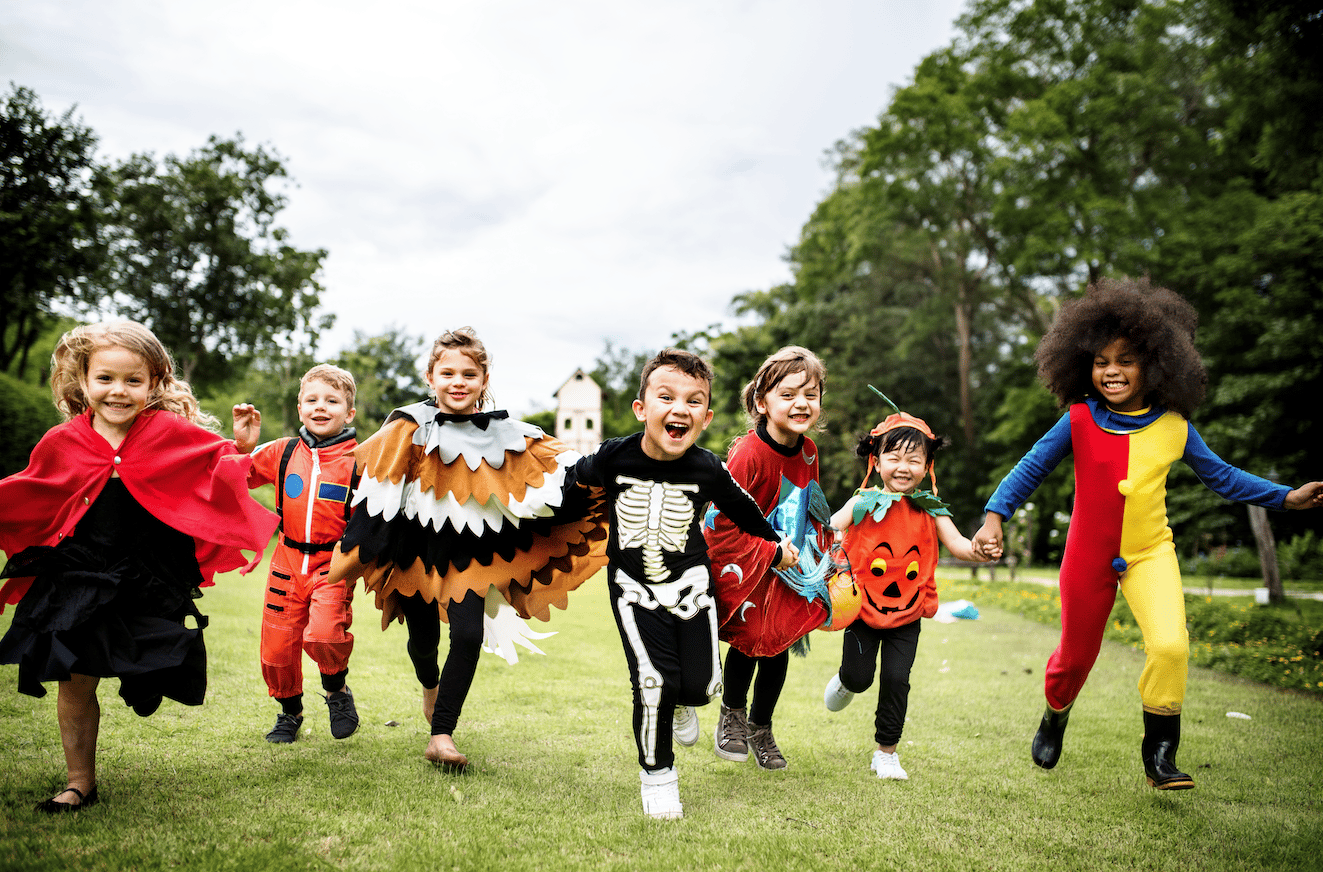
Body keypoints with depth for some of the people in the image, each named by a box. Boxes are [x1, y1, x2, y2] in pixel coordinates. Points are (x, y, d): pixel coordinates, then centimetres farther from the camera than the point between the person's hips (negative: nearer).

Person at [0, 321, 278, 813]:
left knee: (149, 681, 1)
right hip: (78, 579, 2)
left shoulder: (173, 433, -6)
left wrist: (244, 446, -18)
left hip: (151, 581, -1)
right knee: (74, 681, 5)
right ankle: (80, 783, 22)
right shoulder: (61, 443, 1)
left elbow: (228, 467, 1)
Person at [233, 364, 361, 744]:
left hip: (333, 563, -4)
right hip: (288, 560, 4)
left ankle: (337, 689, 9)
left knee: (323, 634, -24)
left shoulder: (358, 460, -5)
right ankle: (289, 711, 36)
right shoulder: (283, 452, 5)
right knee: (277, 644, 8)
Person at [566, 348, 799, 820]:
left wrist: (777, 547, 18)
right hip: (634, 585, -1)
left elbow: (743, 510, 6)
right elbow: (574, 481, 6)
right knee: (653, 681, -13)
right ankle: (656, 773, 11)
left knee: (700, 684, -3)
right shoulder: (614, 457, -16)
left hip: (690, 582, 1)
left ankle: (680, 701, 36)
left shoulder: (708, 469, -13)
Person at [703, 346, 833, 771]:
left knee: (779, 644, 10)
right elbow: (723, 522, -24)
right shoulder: (748, 454, -26)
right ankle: (732, 714, 25)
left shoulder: (807, 451, -3)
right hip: (745, 564, -6)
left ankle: (761, 729, 31)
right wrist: (771, 552, -23)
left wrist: (817, 545, 6)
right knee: (749, 638, -4)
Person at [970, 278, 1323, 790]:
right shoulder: (1079, 421, -11)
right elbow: (1032, 468, -6)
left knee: (1171, 645, -21)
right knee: (1076, 655, 12)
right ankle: (1055, 716, 45)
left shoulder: (1173, 426, -5)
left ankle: (1160, 756, -2)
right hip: (1089, 556, -1)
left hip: (1150, 554, 1)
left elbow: (1220, 475, 8)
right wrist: (995, 516, -18)